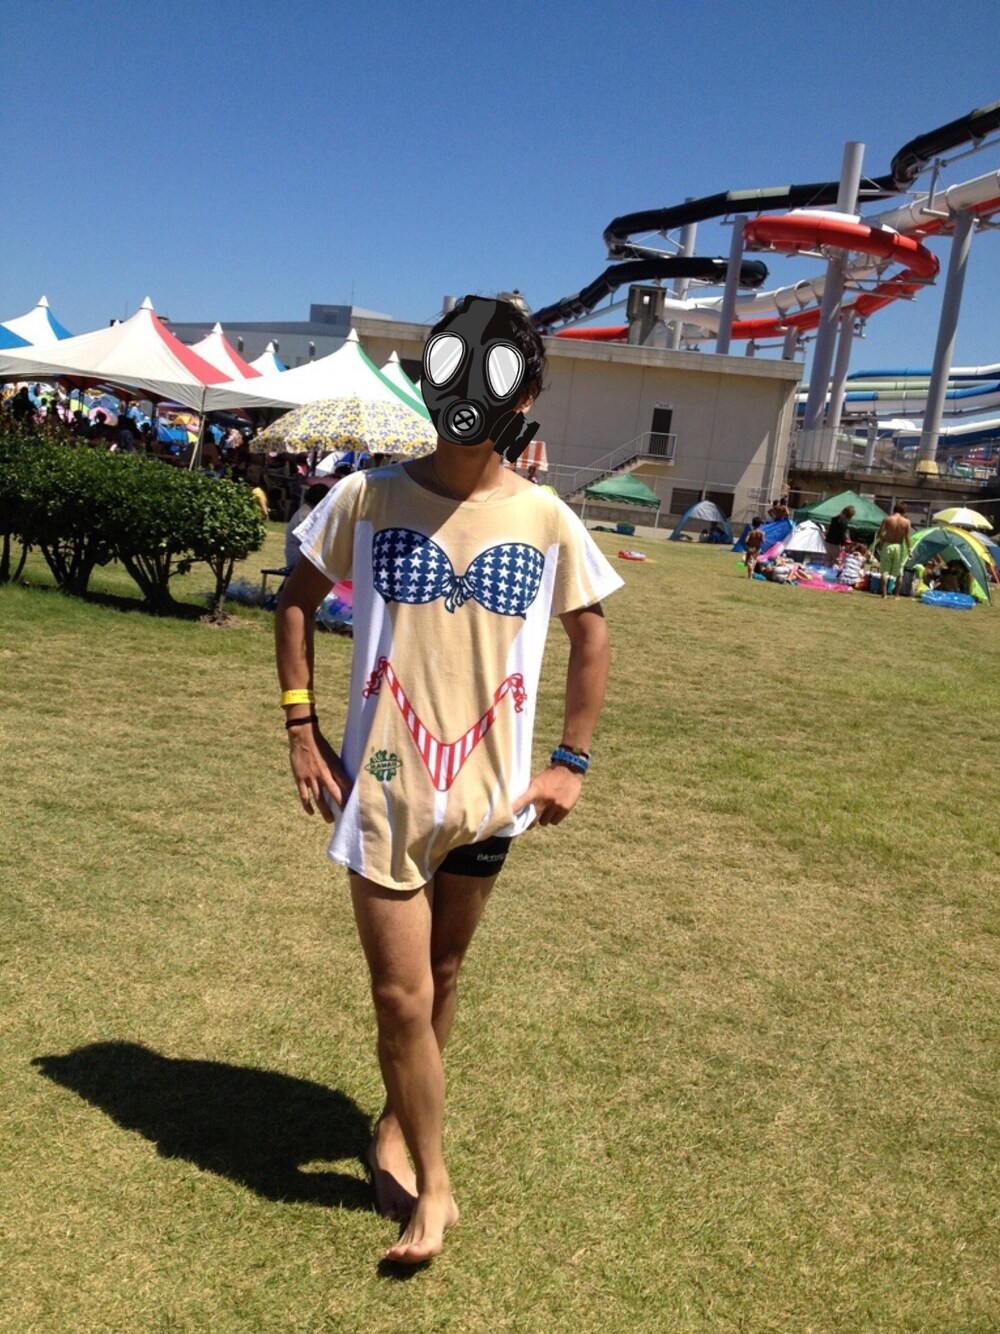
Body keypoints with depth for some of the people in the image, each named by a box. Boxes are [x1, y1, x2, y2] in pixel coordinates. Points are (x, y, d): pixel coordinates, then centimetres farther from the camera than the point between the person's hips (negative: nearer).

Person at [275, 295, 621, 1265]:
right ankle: (432, 1184, 24)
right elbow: (298, 601, 6)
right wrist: (301, 728, -1)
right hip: (386, 786, -1)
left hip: (488, 789, 2)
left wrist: (571, 762, 3)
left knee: (441, 975, 18)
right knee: (402, 993, 2)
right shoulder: (368, 497, -6)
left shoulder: (546, 521, -4)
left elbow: (590, 639, 8)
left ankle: (397, 1127, 43)